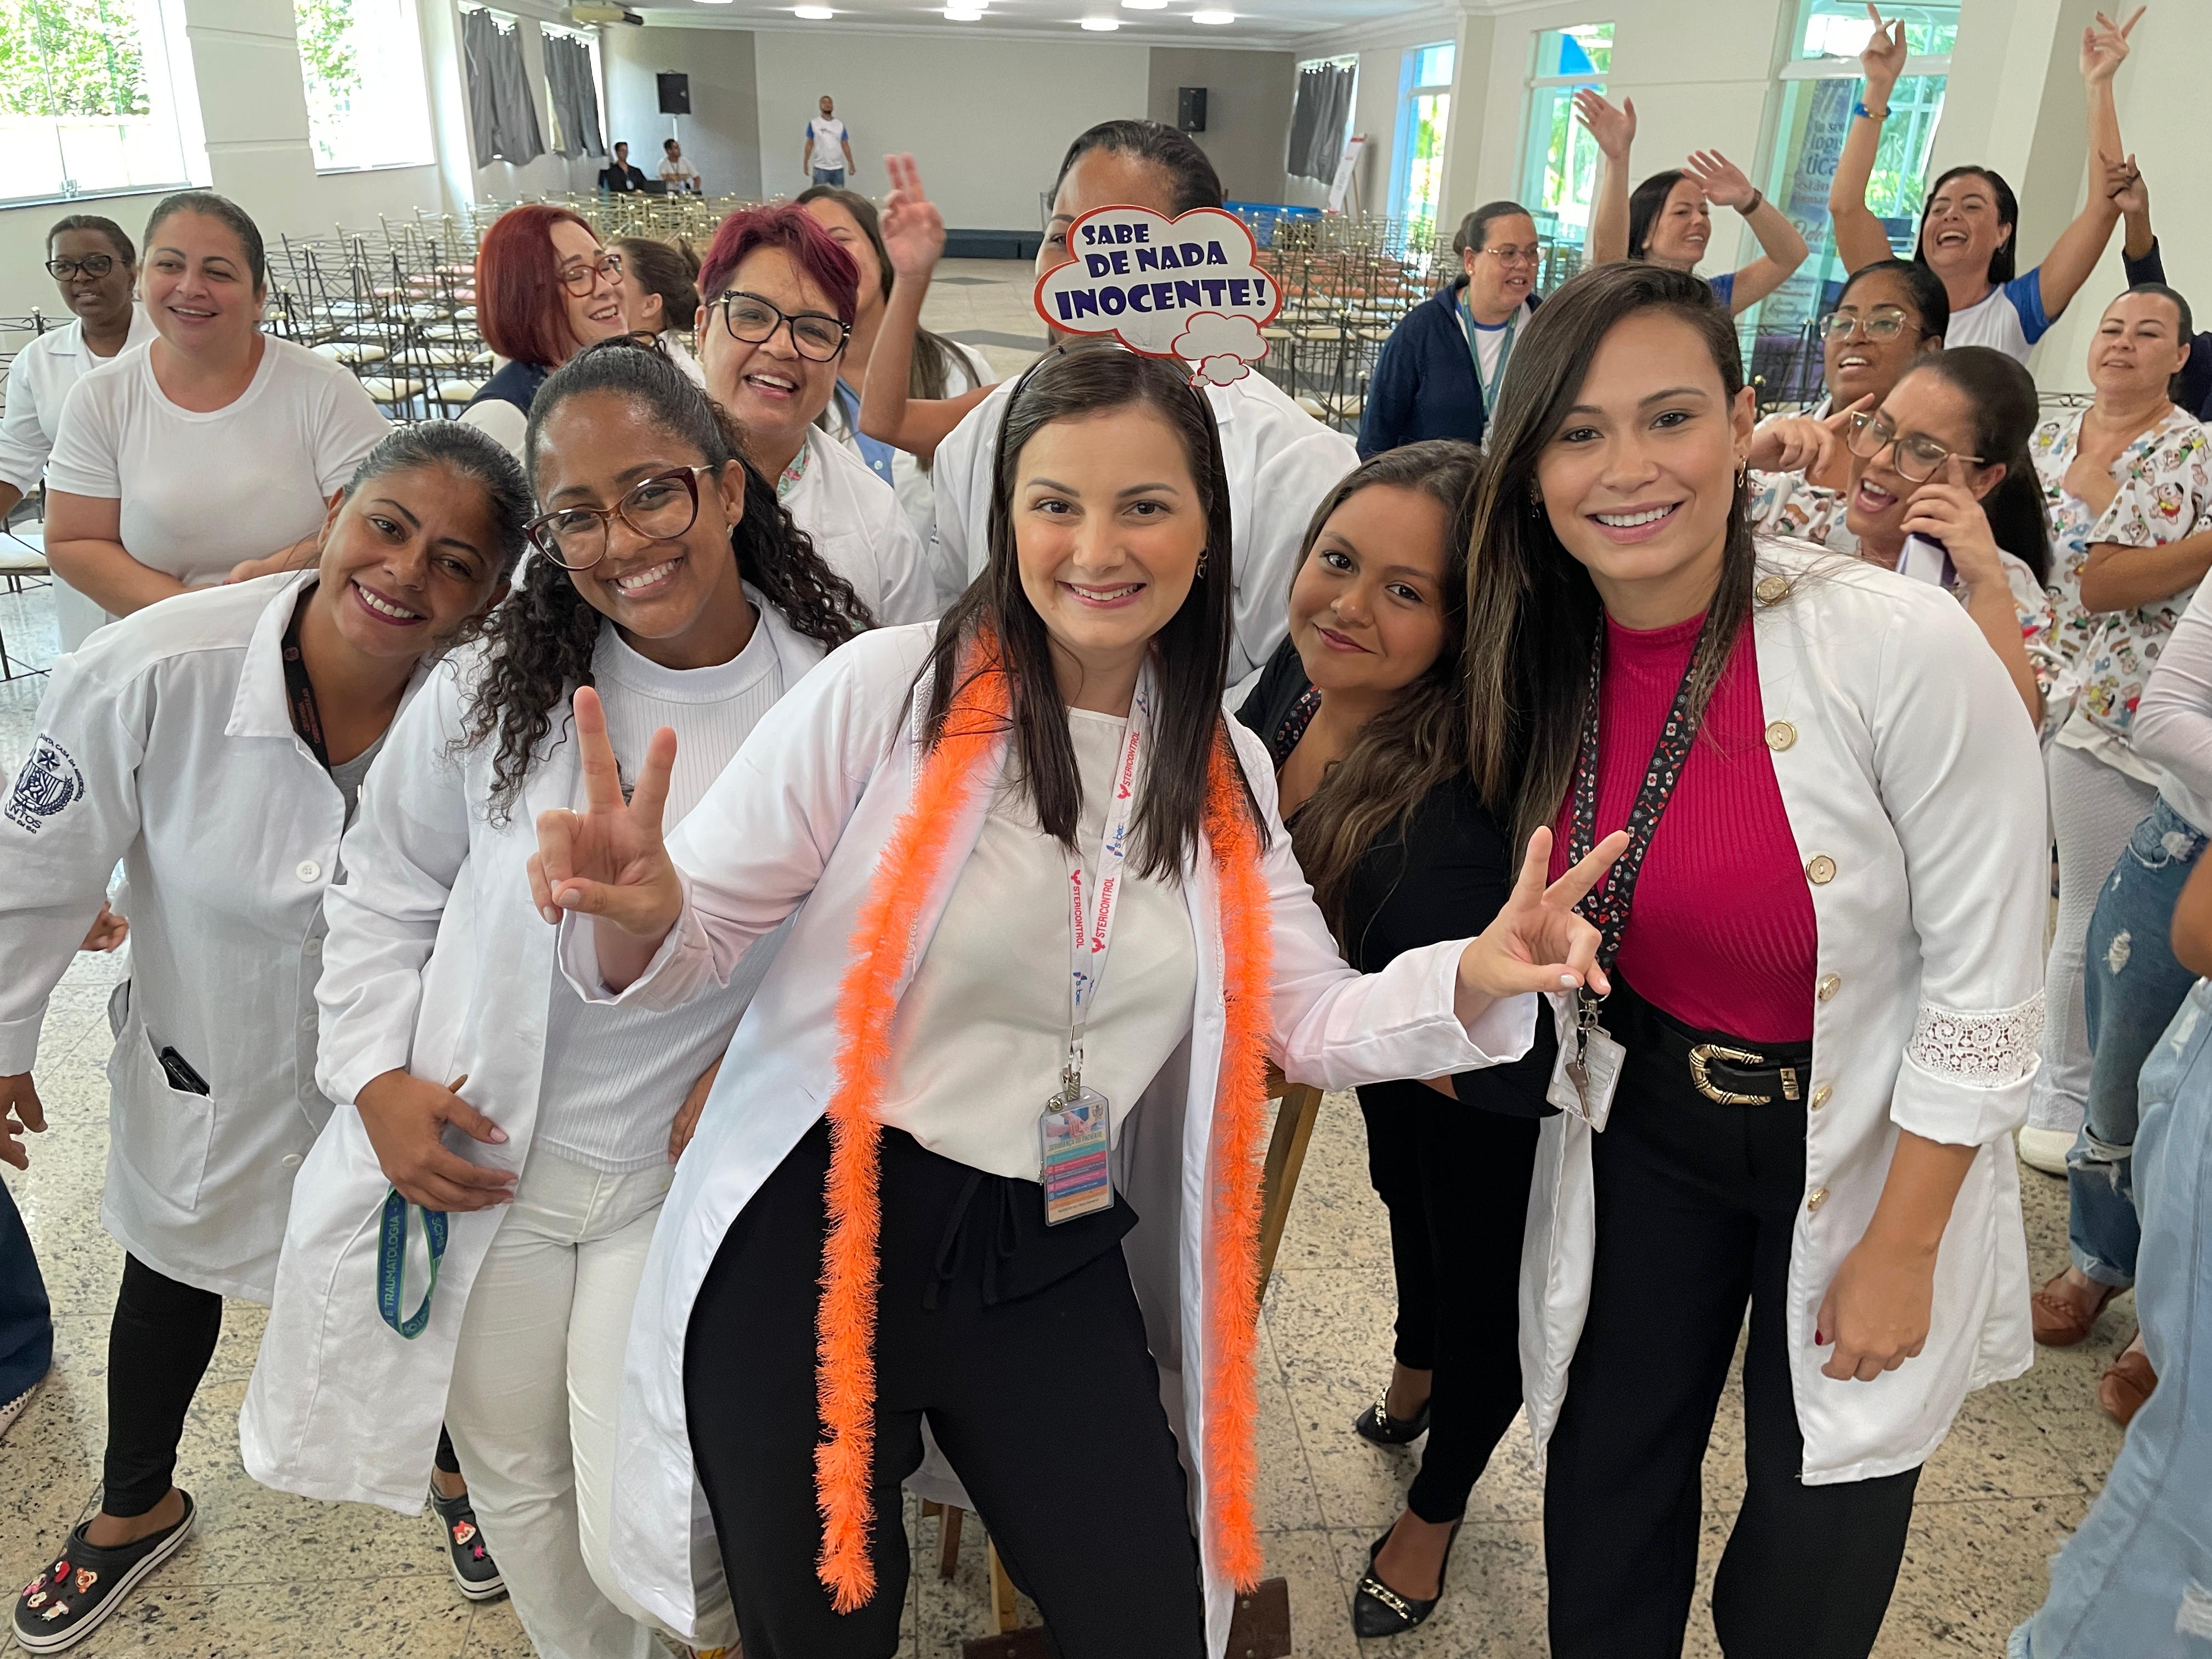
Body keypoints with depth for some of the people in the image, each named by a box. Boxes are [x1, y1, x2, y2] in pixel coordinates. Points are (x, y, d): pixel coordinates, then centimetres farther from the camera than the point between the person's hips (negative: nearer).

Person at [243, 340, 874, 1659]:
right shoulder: (494, 691, -8)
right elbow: (387, 896, 5)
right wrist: (379, 1079, -4)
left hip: (683, 1171, -2)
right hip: (476, 1159, 3)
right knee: (514, 1478, 22)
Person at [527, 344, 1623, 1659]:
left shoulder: (1227, 773, 4)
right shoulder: (891, 688, -11)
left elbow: (1317, 1024, 4)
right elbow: (701, 938, -8)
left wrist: (1474, 979, -15)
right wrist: (635, 916, -31)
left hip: (1056, 1269, 4)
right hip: (817, 1243, -3)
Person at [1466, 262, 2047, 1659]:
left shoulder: (1907, 649, -26)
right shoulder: (1547, 661, -10)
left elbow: (1985, 983, -18)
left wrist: (1900, 1251, -12)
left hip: (1870, 1147, -3)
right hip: (1644, 1120, 4)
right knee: (1605, 1513, 17)